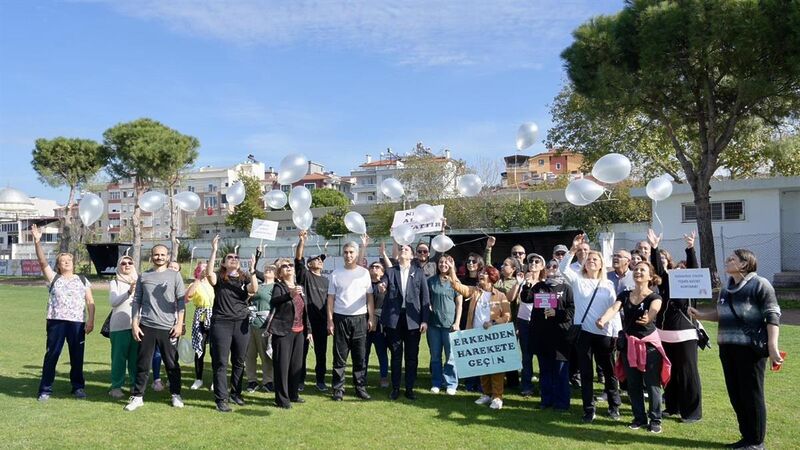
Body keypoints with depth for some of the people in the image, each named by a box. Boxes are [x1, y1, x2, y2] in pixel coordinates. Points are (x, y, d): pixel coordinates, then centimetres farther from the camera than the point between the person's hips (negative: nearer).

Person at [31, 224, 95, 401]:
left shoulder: (82, 280, 12)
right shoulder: (54, 278, 9)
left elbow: (90, 302, 8)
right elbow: (42, 262, -6)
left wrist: (90, 320, -4)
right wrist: (37, 241, -20)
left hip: (77, 322, 1)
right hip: (56, 321, -1)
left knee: (77, 356, 7)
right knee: (51, 355, 2)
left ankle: (78, 387, 18)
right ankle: (45, 389, 11)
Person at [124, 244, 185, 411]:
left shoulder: (175, 276, 4)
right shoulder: (143, 277, 10)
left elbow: (181, 301, 1)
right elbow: (136, 302, 9)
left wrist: (179, 324, -7)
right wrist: (134, 324, 0)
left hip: (168, 327, -1)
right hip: (146, 327, 1)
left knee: (172, 364, 7)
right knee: (143, 364, 6)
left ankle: (176, 394, 19)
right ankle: (137, 396, 16)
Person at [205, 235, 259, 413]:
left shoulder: (245, 278, 7)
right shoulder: (219, 277, 1)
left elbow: (254, 289, -12)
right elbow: (208, 273, -22)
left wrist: (252, 269, -21)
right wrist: (214, 251, -25)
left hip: (241, 324, 3)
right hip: (221, 323, -3)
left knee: (239, 362, 12)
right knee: (220, 363, -1)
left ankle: (236, 394, 26)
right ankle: (221, 399, 4)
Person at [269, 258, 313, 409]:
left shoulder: (299, 287, 14)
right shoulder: (279, 286, -5)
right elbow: (273, 302, -26)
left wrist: (308, 329, 17)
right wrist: (290, 295, -41)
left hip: (299, 332, 6)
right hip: (283, 331, -6)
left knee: (297, 364, 12)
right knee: (282, 365, -4)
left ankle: (293, 394, 25)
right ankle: (282, 399, 3)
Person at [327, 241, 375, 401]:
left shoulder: (364, 272, 5)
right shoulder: (336, 274, 4)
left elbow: (369, 297, 5)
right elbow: (331, 298, 4)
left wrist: (371, 318, -2)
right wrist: (330, 320, -3)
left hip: (360, 318, 0)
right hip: (340, 318, 0)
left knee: (360, 357, 5)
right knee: (339, 357, 4)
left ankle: (361, 388, 13)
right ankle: (338, 389, 11)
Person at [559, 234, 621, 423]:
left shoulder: (608, 285, 7)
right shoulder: (578, 280, 4)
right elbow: (563, 268, -14)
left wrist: (617, 333, -1)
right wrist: (573, 249, -23)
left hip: (605, 334, 1)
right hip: (583, 332, -1)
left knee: (609, 371, 9)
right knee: (585, 372, 5)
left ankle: (614, 406, 26)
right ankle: (589, 409, 14)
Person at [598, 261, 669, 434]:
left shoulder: (654, 297, -7)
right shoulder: (624, 295, 2)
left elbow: (653, 311, -29)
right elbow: (613, 309, -16)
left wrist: (647, 318, -54)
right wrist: (602, 320, -38)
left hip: (649, 344, -3)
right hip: (628, 344, 4)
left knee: (652, 384, 0)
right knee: (633, 384, 9)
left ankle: (655, 420, 14)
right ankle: (640, 418, 23)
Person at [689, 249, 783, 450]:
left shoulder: (760, 284, -7)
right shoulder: (726, 288, 14)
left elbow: (773, 316, -12)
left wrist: (772, 347, -19)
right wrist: (701, 315, 9)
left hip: (751, 348, -7)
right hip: (727, 348, 7)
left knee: (752, 394, 0)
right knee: (736, 394, 11)